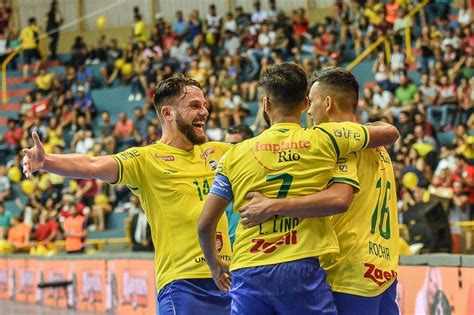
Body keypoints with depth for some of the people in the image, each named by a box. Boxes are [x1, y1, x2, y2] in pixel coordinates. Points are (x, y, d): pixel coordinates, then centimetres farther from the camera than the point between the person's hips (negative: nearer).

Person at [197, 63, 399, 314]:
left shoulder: (235, 154, 9)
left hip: (246, 272, 2)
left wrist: (215, 264, 29)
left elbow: (205, 224, 10)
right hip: (302, 269, -2)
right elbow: (391, 132, 18)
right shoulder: (324, 139, 5)